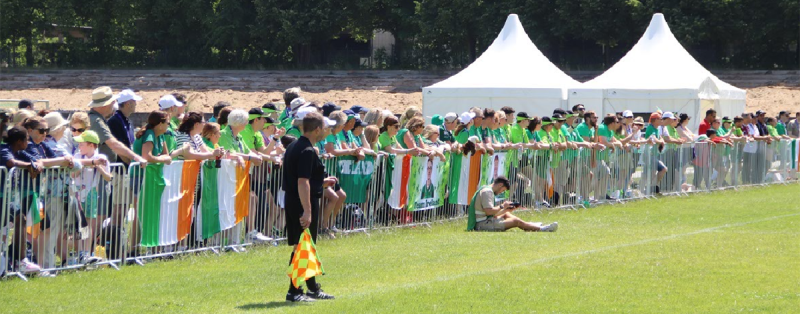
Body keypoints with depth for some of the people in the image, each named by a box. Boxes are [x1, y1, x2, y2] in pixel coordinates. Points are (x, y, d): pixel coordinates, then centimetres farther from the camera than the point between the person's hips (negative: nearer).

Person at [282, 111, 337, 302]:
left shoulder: (294, 147, 13)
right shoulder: (307, 151, -18)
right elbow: (302, 182, -26)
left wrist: (322, 182, 25)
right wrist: (307, 211, -29)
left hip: (292, 201, 10)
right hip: (304, 202, -10)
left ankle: (313, 288, 26)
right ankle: (294, 291, -2)